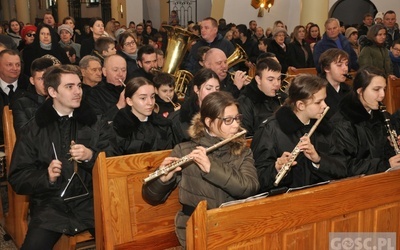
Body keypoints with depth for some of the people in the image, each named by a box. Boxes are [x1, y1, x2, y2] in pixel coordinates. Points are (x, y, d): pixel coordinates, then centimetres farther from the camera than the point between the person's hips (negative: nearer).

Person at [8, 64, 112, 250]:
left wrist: (91, 157, -11)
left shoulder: (94, 123, 9)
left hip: (89, 200, 1)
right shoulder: (33, 129, 6)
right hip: (50, 204, 0)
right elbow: (18, 178, 5)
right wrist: (46, 177, -13)